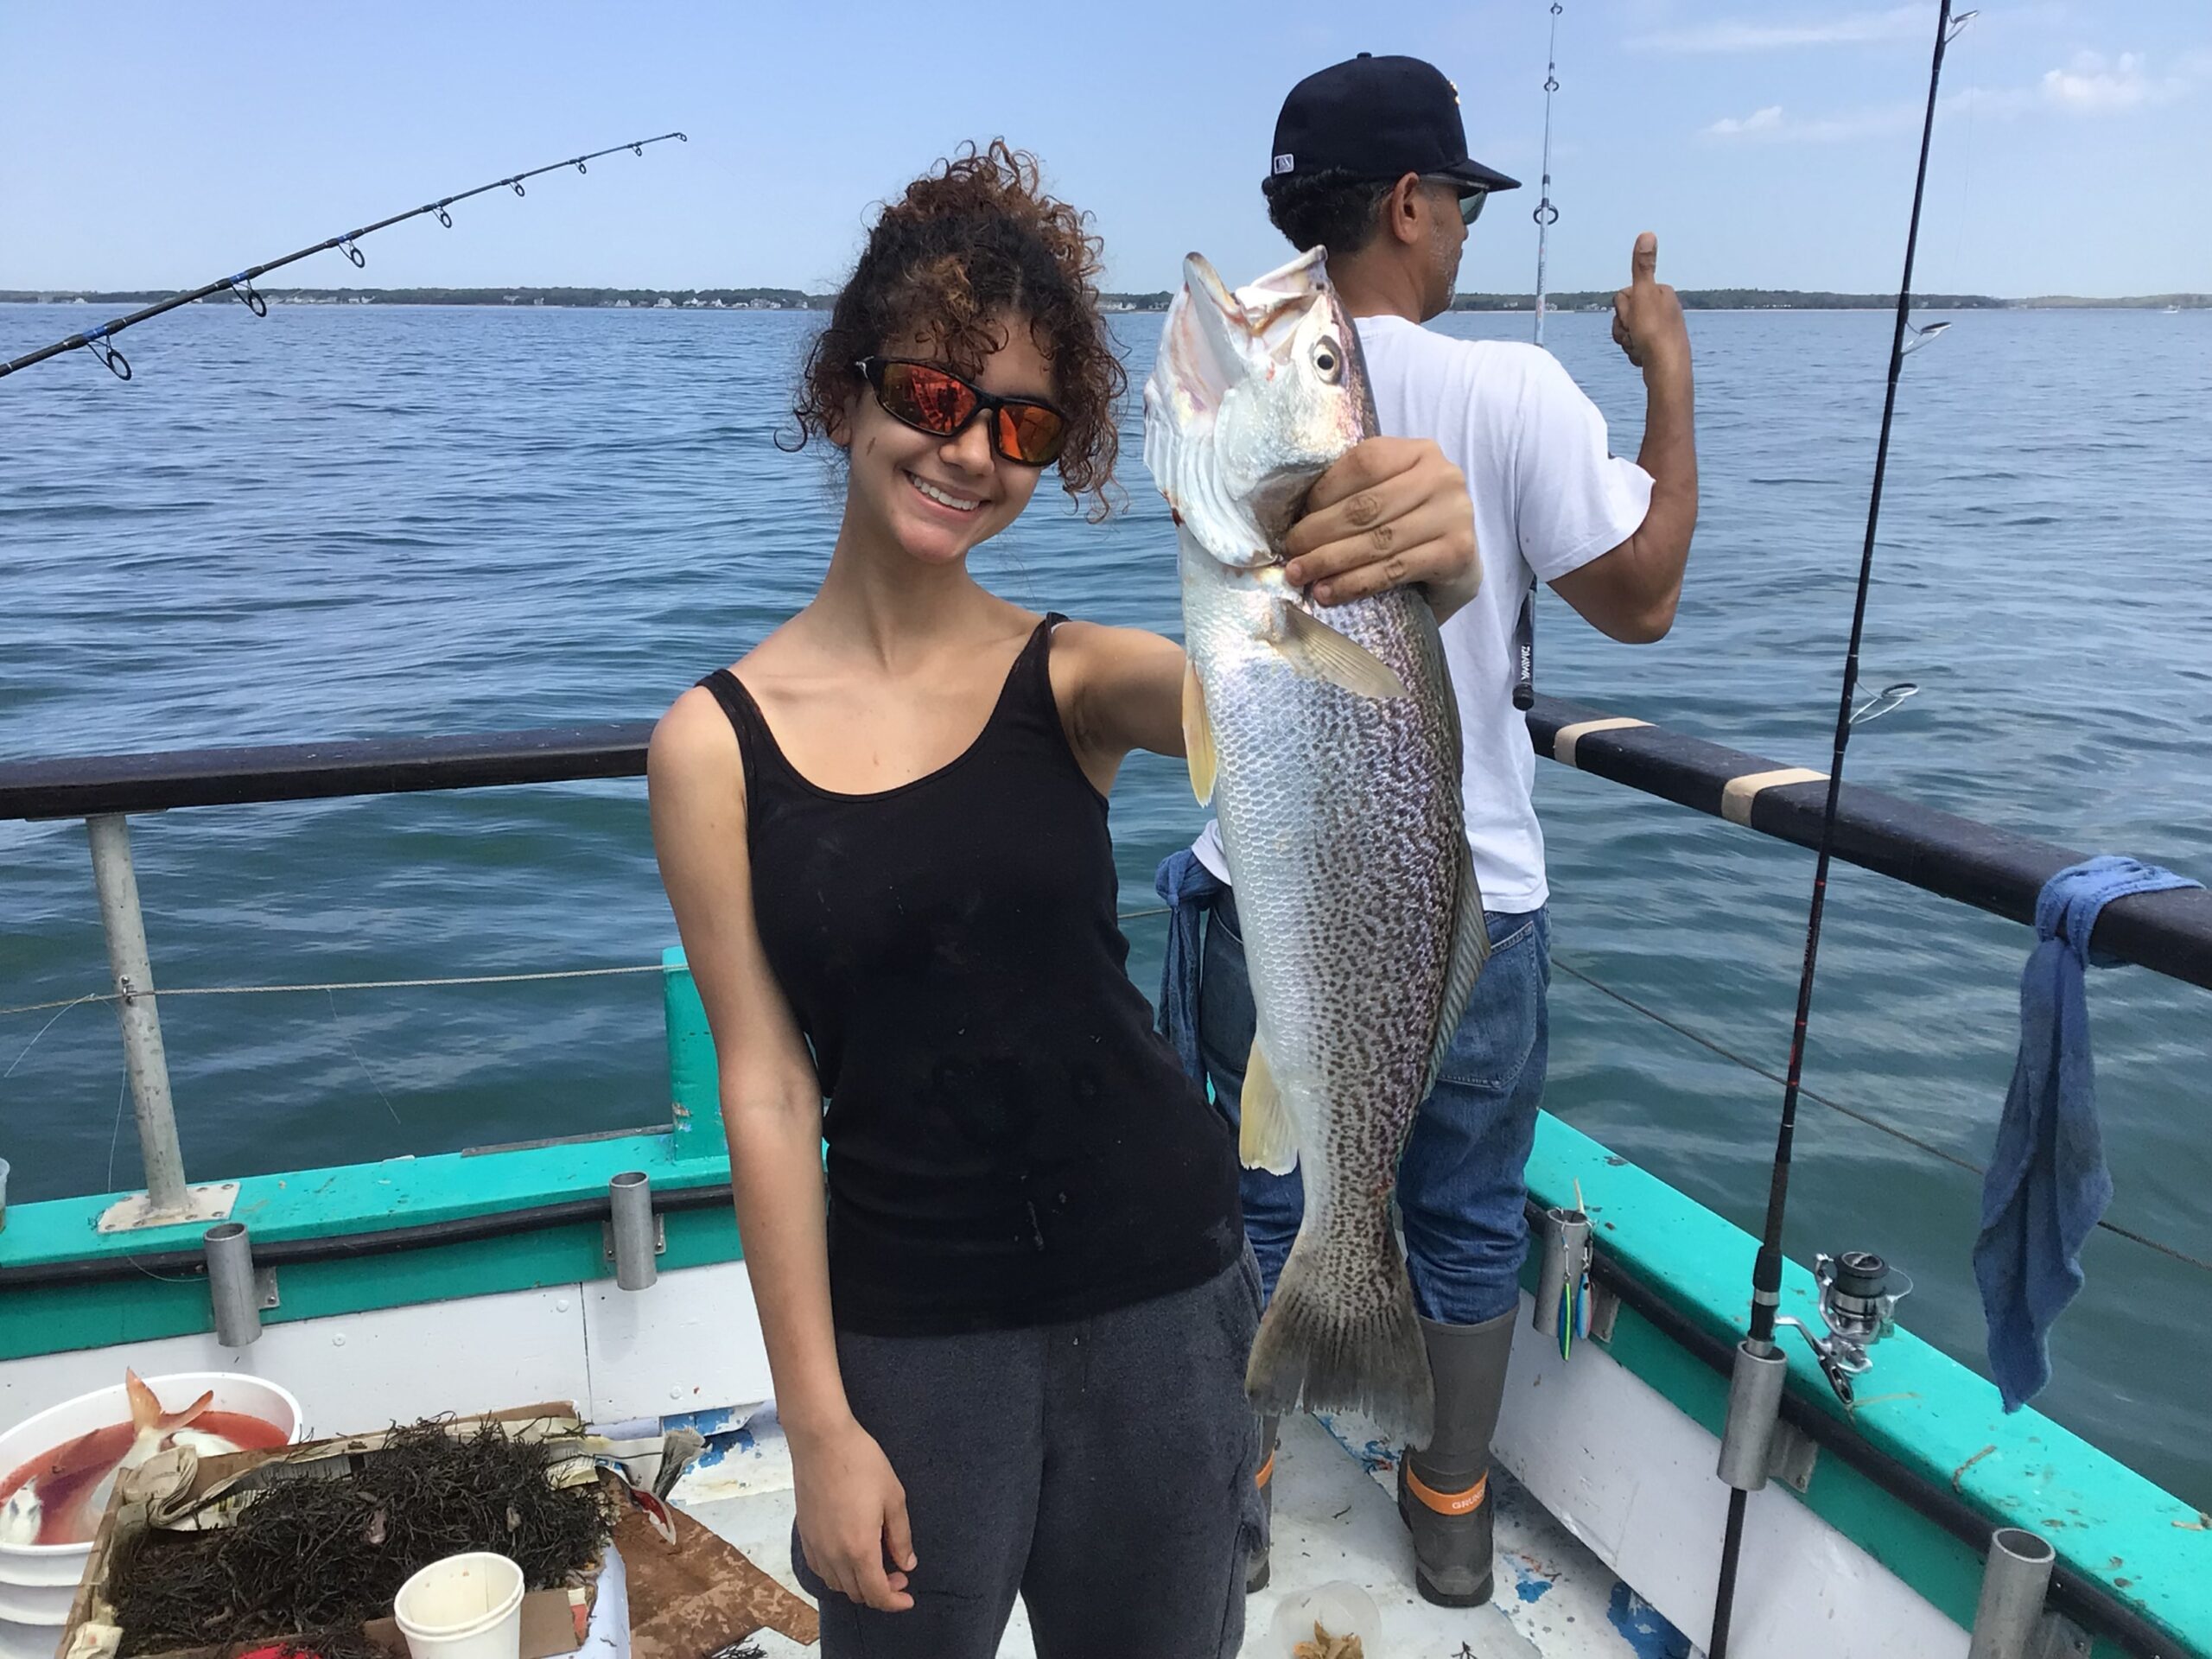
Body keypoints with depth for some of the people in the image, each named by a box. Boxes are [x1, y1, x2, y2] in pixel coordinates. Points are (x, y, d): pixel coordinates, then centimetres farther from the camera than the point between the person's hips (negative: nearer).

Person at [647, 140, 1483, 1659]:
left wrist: (1419, 586, -46)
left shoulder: (1071, 676, -5)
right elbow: (767, 1089, -8)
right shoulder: (716, 740, -8)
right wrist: (819, 1422, -6)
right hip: (908, 1331, -1)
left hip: (1164, 1292, 2)